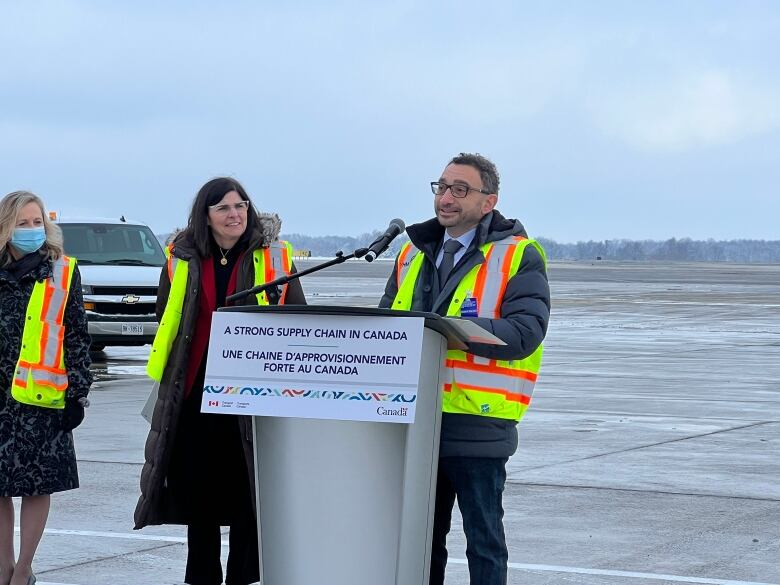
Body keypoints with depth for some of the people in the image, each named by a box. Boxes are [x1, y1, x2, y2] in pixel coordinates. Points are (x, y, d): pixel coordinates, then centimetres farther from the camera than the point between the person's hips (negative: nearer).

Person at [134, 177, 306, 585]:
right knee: (198, 496, 10)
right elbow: (165, 319, 18)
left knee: (249, 497, 0)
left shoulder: (273, 258, 1)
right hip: (194, 394, 2)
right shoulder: (182, 259, 6)